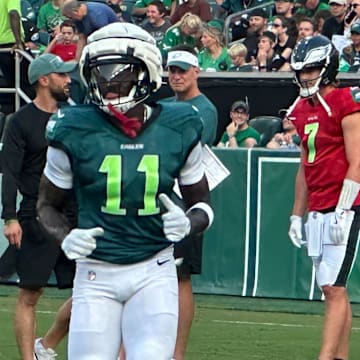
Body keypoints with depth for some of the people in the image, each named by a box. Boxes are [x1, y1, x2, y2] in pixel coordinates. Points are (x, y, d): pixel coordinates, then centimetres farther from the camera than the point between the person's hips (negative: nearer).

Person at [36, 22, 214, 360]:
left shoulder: (178, 129, -1)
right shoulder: (75, 131, -6)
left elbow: (201, 203, 11)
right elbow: (47, 204, 8)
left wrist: (188, 223, -12)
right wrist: (66, 238, -13)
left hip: (154, 272, 0)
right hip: (96, 274, 0)